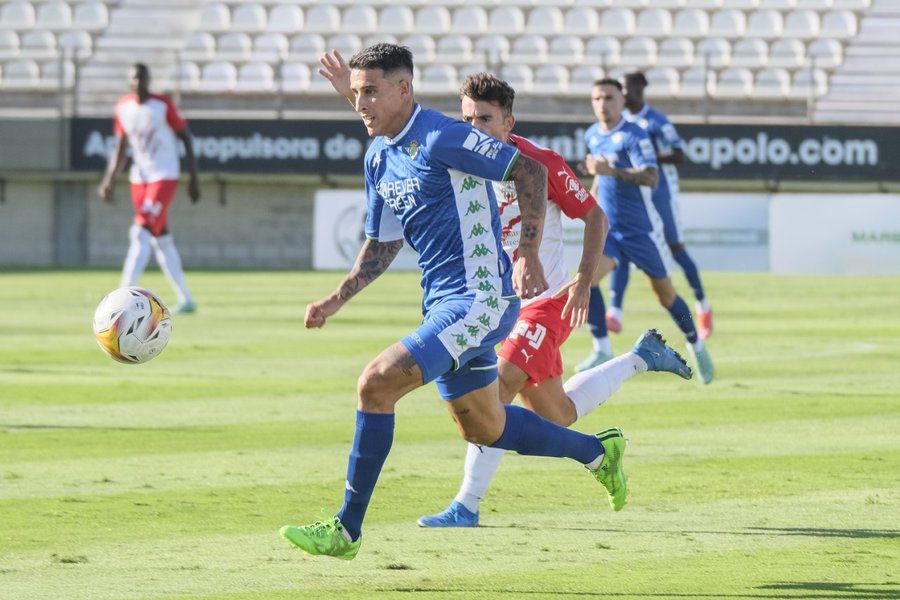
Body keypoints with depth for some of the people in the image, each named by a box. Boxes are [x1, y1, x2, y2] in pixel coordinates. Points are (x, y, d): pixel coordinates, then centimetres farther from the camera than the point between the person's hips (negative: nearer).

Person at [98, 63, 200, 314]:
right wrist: (109, 180, 3)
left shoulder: (163, 106, -10)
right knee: (161, 241, 8)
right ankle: (186, 299, 17)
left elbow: (186, 138, -4)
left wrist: (193, 178, -7)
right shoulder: (123, 107, 5)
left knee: (141, 233, -18)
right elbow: (120, 149, 13)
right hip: (139, 178, 6)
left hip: (165, 177, -6)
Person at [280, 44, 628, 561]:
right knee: (483, 428, 21)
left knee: (377, 383, -21)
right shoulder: (379, 159, 10)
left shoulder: (442, 138, -17)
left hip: (479, 297, -10)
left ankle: (347, 529, -13)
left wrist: (529, 257, -19)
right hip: (443, 302, 10)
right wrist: (337, 301, 9)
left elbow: (530, 171, -14)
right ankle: (599, 451, 41)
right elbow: (383, 244, 21)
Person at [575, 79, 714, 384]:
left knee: (665, 294, 6)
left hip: (639, 230, -5)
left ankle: (695, 344, 28)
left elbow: (651, 177, -29)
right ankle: (601, 350, -10)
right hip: (607, 229, 5)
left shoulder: (633, 136, -15)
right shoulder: (592, 135, 6)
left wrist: (612, 171, -39)